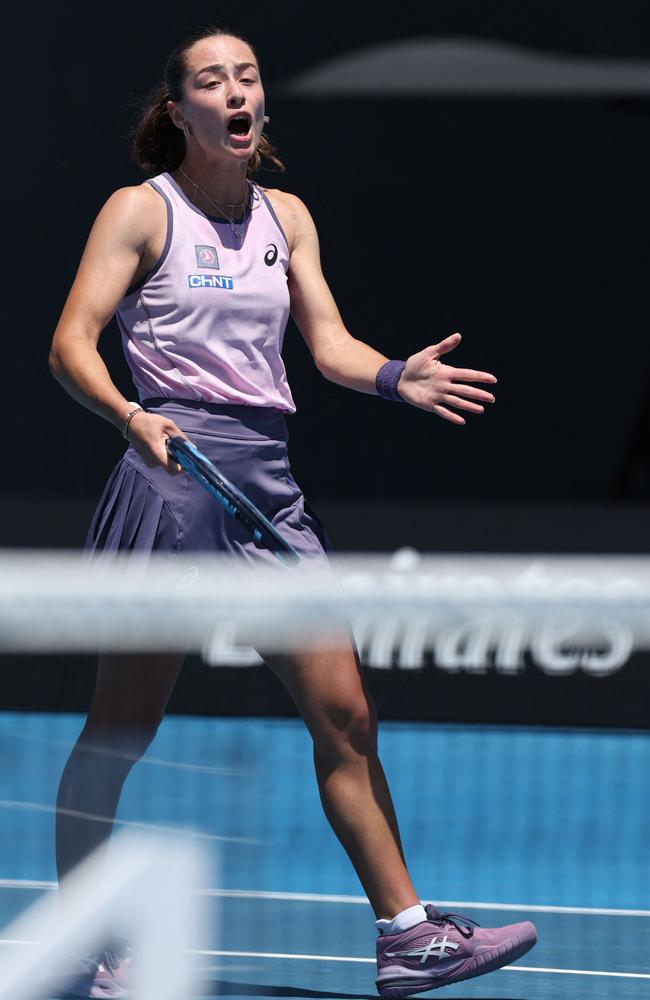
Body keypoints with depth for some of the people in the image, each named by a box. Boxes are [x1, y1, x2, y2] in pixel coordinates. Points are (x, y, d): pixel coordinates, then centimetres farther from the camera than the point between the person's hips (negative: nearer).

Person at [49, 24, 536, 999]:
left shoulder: (286, 215, 15)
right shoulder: (142, 208, -2)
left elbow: (329, 343, 10)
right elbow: (71, 344, -7)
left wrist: (396, 378, -11)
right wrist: (132, 417, -25)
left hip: (269, 480, 6)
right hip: (173, 472, -6)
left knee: (345, 715, 2)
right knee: (121, 727, -1)